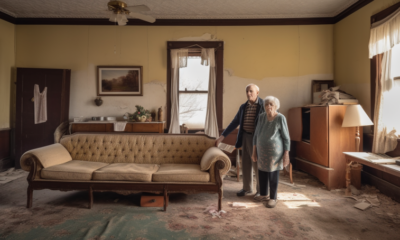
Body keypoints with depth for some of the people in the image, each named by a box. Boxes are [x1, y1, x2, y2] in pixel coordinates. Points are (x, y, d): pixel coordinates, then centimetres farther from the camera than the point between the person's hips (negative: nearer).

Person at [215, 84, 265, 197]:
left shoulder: (263, 106, -9)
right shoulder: (243, 107, 7)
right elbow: (235, 123, 9)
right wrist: (222, 136, 4)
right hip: (246, 138, 6)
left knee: (257, 165, 3)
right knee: (246, 164, 12)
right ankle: (247, 188, 27)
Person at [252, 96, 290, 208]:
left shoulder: (280, 118, -13)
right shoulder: (261, 117, 0)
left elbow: (286, 138, -9)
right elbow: (256, 135, 6)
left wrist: (286, 155, -10)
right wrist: (254, 151, 7)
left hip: (274, 151, -5)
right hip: (262, 151, 5)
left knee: (273, 175, 6)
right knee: (262, 174, 13)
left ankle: (273, 198, 23)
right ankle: (263, 195, 32)